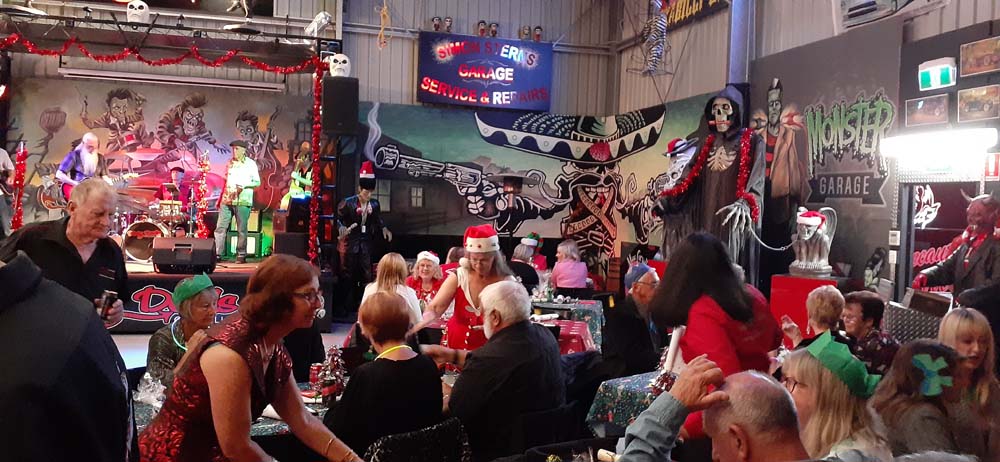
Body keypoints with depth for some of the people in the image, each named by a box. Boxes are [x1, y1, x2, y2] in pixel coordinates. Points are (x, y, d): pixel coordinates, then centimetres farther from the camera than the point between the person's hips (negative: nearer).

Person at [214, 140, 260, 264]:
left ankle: (241, 255, 8)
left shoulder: (251, 164, 0)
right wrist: (220, 198, 20)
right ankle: (217, 253, 6)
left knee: (242, 229, 0)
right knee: (220, 227, 1)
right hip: (227, 199, 5)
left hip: (242, 201, -5)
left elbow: (257, 182, -2)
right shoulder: (230, 163, 15)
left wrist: (244, 185, -18)